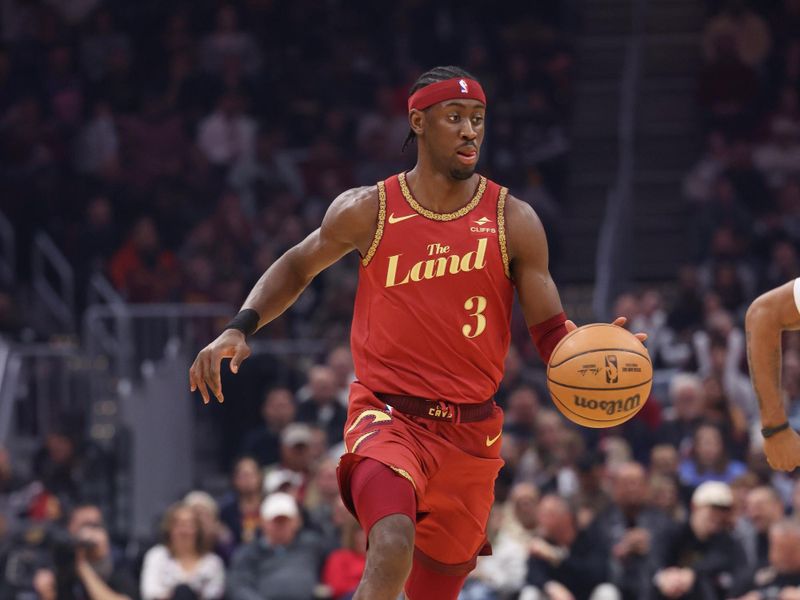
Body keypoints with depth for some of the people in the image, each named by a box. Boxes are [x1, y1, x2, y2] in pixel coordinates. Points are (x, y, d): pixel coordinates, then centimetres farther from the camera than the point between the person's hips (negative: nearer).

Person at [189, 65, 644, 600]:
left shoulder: (513, 222, 0)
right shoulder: (368, 211, -2)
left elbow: (551, 334, -1)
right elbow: (298, 267, 16)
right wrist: (240, 329, 2)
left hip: (471, 430, 3)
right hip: (387, 415, -3)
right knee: (393, 546, -32)